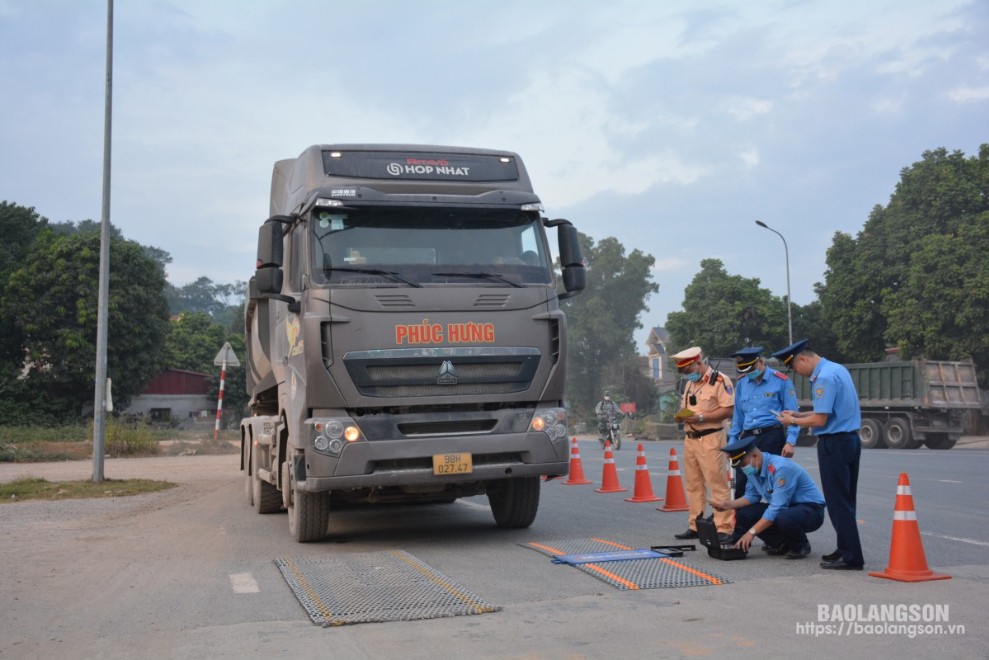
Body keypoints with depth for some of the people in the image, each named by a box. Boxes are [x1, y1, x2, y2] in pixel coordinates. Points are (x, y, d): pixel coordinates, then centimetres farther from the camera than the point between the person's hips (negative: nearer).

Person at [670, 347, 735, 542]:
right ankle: (695, 526, 18)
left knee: (717, 484, -8)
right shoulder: (690, 384, 19)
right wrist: (682, 416, 2)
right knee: (693, 485, 11)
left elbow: (728, 410, -15)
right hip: (690, 439, 8)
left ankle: (724, 528, -6)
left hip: (710, 439, -8)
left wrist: (701, 417, -21)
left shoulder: (720, 380, -8)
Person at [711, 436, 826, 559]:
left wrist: (751, 532, -29)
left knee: (783, 518, -40)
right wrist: (729, 504, -10)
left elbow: (777, 508, -31)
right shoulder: (753, 468, -2)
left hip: (810, 509, -8)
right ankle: (782, 544, 5)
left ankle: (801, 546, -7)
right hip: (783, 508, 8)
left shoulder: (781, 468, -28)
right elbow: (752, 496, 8)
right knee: (743, 514, -9)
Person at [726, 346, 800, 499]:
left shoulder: (781, 381, -5)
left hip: (772, 437, -4)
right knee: (740, 485, 4)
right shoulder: (741, 382, 10)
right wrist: (732, 440, 15)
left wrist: (790, 441, -12)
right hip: (747, 438, 5)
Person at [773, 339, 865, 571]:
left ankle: (851, 557, 1)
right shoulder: (837, 369, 13)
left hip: (834, 443, -10)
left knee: (838, 502, -3)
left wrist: (793, 421, -4)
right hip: (851, 439, 10)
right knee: (846, 500, 15)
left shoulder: (824, 378, -18)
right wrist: (797, 414, 16)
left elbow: (820, 420, -20)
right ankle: (846, 549, 21)